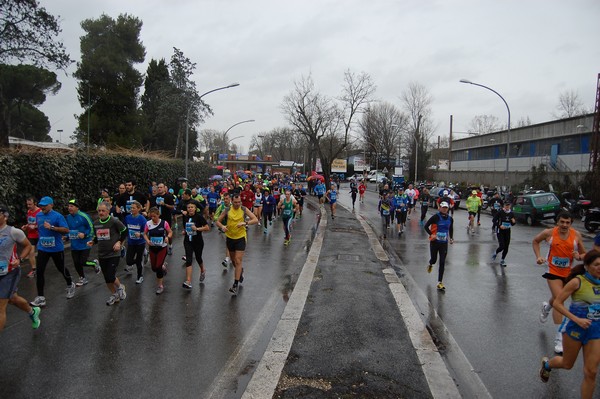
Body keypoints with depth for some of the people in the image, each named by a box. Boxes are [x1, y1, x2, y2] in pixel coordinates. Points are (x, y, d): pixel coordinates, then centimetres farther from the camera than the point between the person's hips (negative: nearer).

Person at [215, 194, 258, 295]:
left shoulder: (244, 210, -6)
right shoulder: (227, 211, -3)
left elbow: (255, 220, -11)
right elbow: (218, 221, 3)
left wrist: (245, 223, -27)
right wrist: (222, 226, -20)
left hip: (241, 238, -3)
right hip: (230, 238, 3)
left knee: (238, 261, -10)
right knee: (233, 260, 18)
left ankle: (235, 285, -7)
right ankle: (240, 271, 49)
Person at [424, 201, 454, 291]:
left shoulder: (450, 218, 3)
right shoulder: (436, 217, -10)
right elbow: (426, 226, -10)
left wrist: (451, 238, 8)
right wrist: (431, 234, -22)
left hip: (444, 243, 3)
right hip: (434, 242, -3)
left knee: (442, 263, -1)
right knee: (434, 259, 7)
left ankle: (440, 283, 4)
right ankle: (430, 264, 48)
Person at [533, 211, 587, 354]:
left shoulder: (576, 235, -9)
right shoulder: (549, 233, -12)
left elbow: (584, 254, 1)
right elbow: (535, 241, 7)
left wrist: (579, 256, -22)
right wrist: (538, 256, -4)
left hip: (568, 272, 3)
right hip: (553, 271, -3)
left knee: (557, 298, 21)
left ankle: (547, 307, 59)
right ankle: (559, 338, -10)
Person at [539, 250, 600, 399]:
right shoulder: (577, 282, -17)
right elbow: (557, 303, -16)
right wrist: (576, 319, -23)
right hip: (576, 329, -4)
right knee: (567, 364, 17)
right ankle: (547, 364, 49)